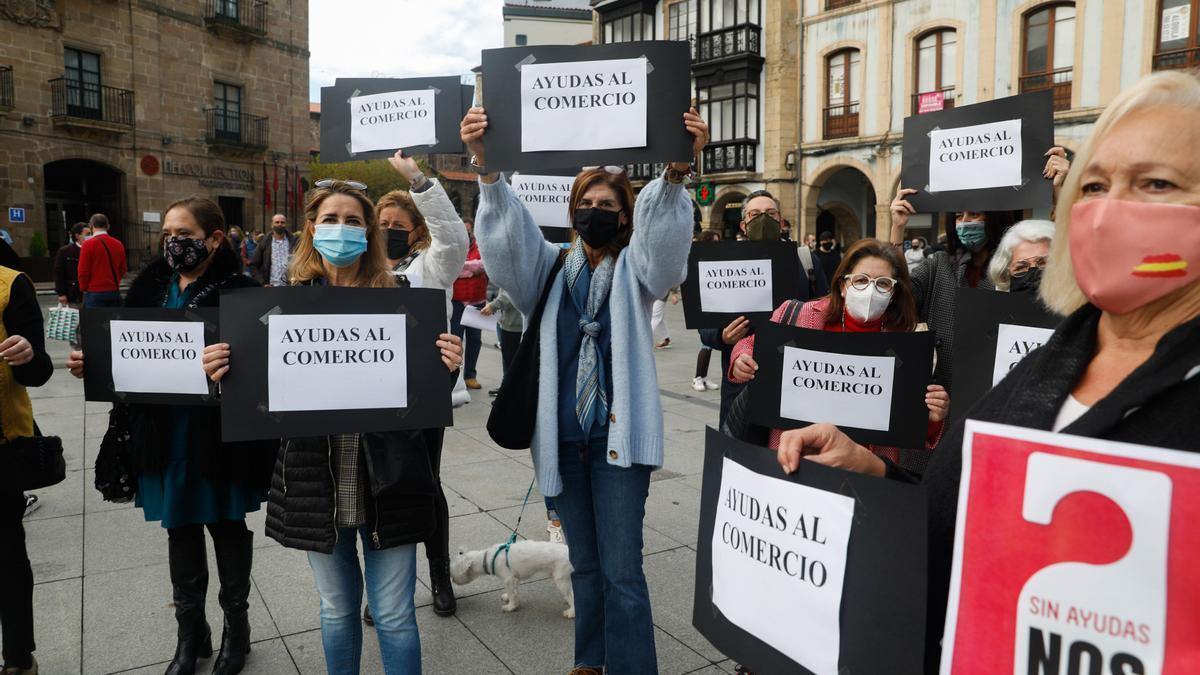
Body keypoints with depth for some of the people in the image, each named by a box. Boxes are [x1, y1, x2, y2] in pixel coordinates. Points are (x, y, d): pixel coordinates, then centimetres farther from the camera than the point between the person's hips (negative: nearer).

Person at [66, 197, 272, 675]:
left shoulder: (237, 292, -11)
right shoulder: (149, 287, 5)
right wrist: (92, 364, -10)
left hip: (220, 435, -5)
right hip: (164, 433, 5)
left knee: (227, 527, 12)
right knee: (180, 530, 16)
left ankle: (236, 624, 32)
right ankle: (191, 632, 34)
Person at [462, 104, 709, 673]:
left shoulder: (634, 268, 3)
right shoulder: (552, 267, 9)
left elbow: (663, 234, -17)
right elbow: (509, 236, -9)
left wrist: (675, 173, -37)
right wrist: (486, 166, -26)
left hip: (619, 434, -3)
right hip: (563, 435, 3)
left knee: (622, 570, -2)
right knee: (584, 563, 17)